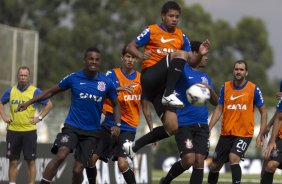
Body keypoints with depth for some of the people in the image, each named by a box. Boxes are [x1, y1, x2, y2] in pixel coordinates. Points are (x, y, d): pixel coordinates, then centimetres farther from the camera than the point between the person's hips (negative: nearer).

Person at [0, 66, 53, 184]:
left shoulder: (35, 91, -2)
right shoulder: (11, 91, 6)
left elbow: (49, 105, 4)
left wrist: (39, 117, -3)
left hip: (29, 131, -3)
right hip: (13, 130, 3)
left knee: (31, 161, -1)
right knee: (13, 161, 6)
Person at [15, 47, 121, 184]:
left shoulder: (106, 83, 0)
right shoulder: (74, 78, -1)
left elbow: (116, 104, 14)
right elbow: (52, 91, 10)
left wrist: (117, 124, -1)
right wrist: (29, 102, 5)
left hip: (92, 132, 1)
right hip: (72, 127, -1)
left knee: (78, 169, -3)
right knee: (60, 156, -27)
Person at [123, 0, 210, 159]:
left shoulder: (181, 37, 16)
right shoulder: (152, 31, 3)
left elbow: (192, 62, 16)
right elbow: (131, 47, 4)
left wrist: (200, 55, -6)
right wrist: (141, 56, -17)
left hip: (163, 85, 5)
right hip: (150, 77, -5)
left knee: (172, 128, -7)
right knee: (180, 54, -27)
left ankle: (134, 146, 6)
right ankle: (169, 96, -31)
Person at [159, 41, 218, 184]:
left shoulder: (206, 77, 19)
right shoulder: (183, 71, -2)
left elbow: (215, 102, 16)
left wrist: (209, 89, -3)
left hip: (201, 125, 6)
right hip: (184, 124, -6)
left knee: (199, 162, -3)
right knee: (189, 160, -16)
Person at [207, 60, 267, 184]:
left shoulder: (254, 89, -6)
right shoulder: (225, 87, 2)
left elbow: (263, 112, 1)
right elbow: (219, 109, 8)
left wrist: (261, 134, -6)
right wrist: (209, 129, -2)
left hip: (245, 133, -4)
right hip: (226, 133, 4)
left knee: (233, 158, -26)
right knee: (214, 166, 9)